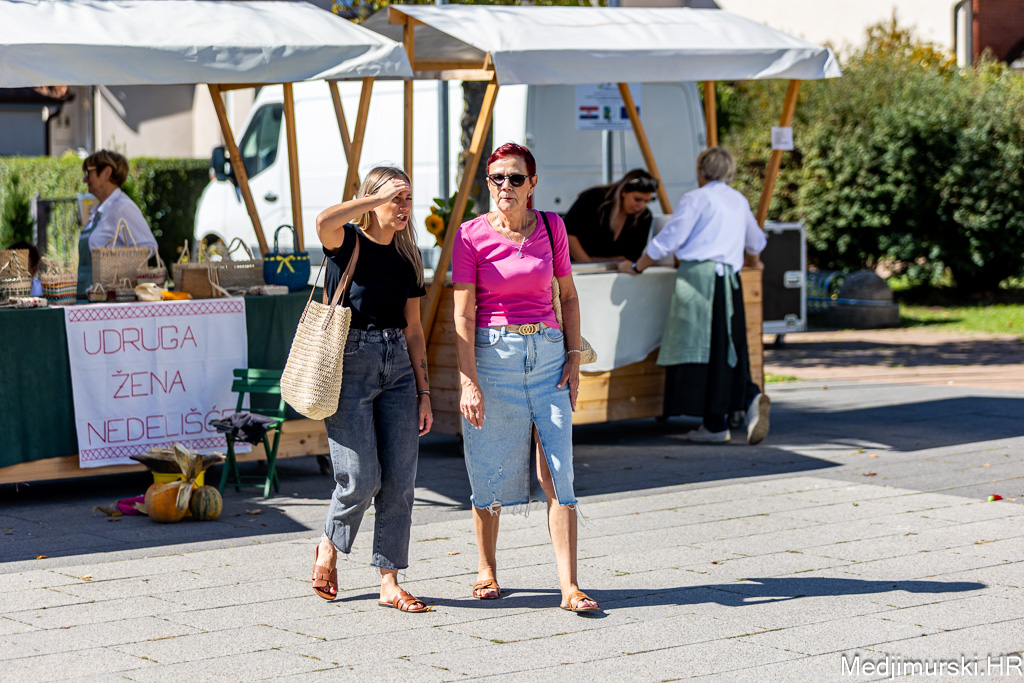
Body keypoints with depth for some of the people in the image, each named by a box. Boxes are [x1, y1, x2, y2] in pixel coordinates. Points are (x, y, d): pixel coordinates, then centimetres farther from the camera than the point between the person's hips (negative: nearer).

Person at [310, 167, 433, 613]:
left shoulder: (407, 260, 13)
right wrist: (380, 197, -20)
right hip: (349, 363, -5)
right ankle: (328, 549, 20)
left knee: (400, 480, 0)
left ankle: (389, 583, 6)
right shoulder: (347, 242, -3)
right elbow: (325, 222, -29)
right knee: (361, 479, -8)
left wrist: (424, 393, 11)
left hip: (398, 367, 5)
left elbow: (413, 331, 15)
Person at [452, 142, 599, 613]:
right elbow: (463, 314, -7)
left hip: (547, 355, 2)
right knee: (491, 471, 6)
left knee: (558, 472, -6)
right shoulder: (472, 235, -4)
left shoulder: (551, 227, 5)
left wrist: (573, 357, 3)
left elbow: (568, 296, 14)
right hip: (491, 356, -2)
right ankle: (486, 570, 27)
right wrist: (468, 382, -14)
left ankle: (569, 587, -7)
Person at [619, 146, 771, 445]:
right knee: (725, 350, 11)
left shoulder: (696, 199, 0)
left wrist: (636, 267, 5)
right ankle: (751, 397, -15)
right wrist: (751, 262, 59)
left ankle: (716, 424, -6)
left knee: (700, 349, -4)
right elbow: (755, 242, 37)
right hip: (728, 280, 7)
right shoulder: (739, 201, 21)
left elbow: (668, 240, -5)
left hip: (698, 273, -7)